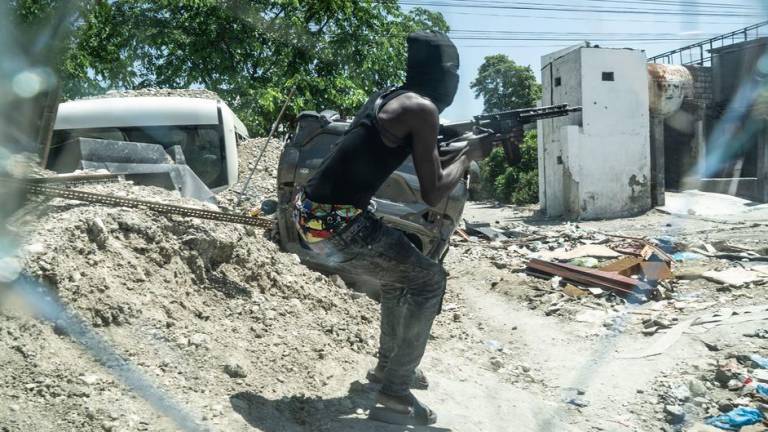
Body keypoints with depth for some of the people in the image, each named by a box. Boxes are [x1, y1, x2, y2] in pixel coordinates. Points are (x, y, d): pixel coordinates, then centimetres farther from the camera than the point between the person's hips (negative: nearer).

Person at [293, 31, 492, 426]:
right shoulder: (422, 108, -9)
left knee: (400, 271, 26)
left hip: (312, 212, 9)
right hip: (334, 222, -9)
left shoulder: (388, 98, 16)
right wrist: (469, 155, 6)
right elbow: (432, 194, -9)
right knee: (428, 279, 3)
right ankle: (395, 394, 5)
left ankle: (387, 366, 38)